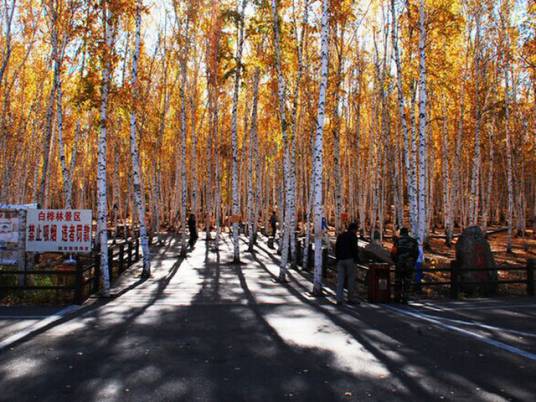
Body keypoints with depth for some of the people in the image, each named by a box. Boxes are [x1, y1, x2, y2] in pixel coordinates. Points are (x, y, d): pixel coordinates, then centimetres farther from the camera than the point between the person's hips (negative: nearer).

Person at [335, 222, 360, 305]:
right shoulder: (353, 236, -3)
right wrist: (356, 258, -4)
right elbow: (354, 248, -12)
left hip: (340, 260, 6)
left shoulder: (340, 236, 17)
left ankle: (339, 300, 0)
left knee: (340, 280, 4)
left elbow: (336, 248, 16)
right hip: (349, 259, -5)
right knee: (351, 279, 4)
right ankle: (350, 299, 7)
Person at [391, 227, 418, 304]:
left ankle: (397, 297, 17)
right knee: (407, 282, 5)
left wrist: (395, 261, 12)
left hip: (399, 264, -1)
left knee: (398, 281, 12)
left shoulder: (397, 240, -1)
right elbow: (416, 253, 4)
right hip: (410, 265, 1)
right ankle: (405, 299, 3)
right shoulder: (413, 241, 4)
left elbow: (393, 253, -5)